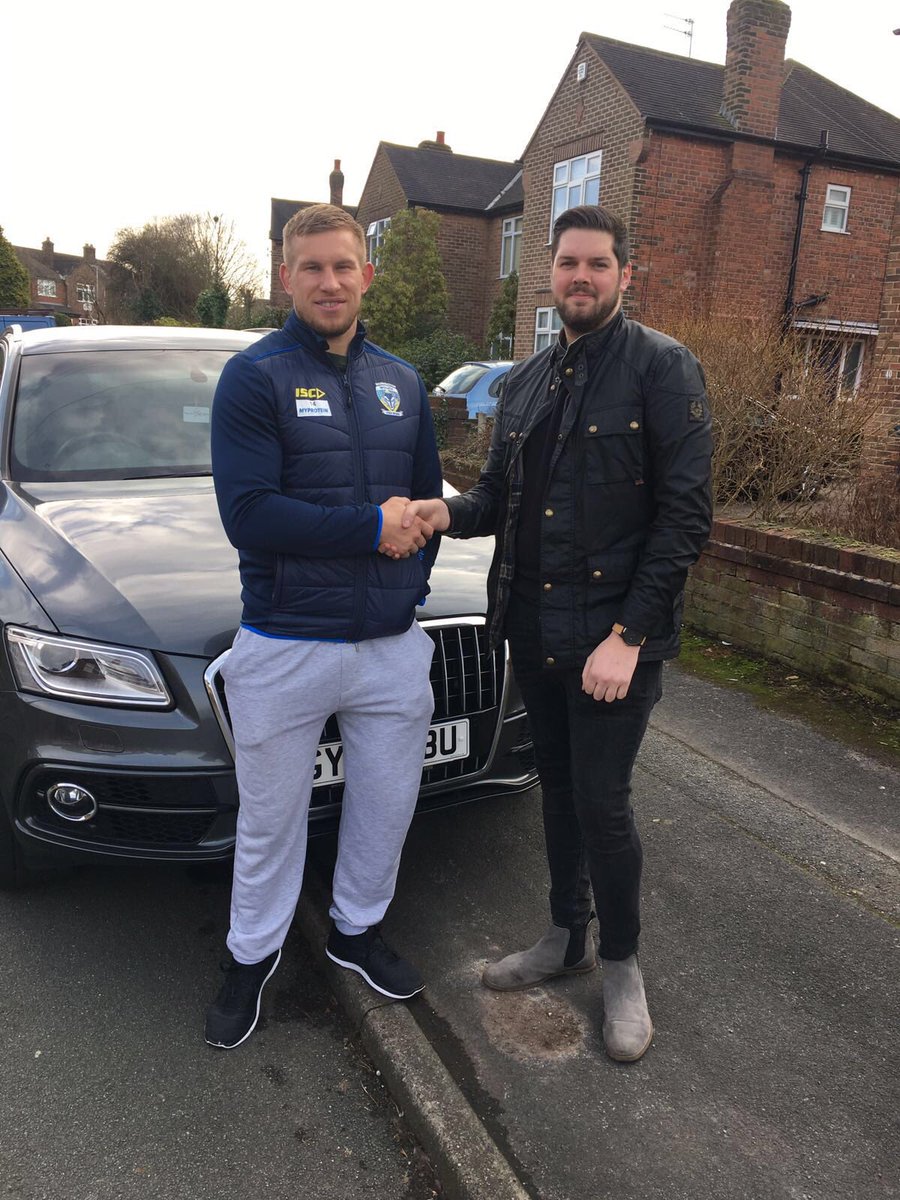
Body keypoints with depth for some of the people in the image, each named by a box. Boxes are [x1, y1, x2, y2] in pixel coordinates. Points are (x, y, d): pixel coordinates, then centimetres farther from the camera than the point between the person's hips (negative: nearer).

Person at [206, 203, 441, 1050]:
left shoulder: (401, 382, 10)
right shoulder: (254, 376, -6)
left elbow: (429, 500, 13)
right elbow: (248, 515, -17)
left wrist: (411, 574, -6)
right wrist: (373, 529, -16)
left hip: (393, 644, 5)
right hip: (285, 646, -4)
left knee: (387, 803, 18)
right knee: (271, 818, 12)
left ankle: (358, 929, 42)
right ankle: (252, 954, 36)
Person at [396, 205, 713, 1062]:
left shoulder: (662, 370, -8)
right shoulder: (526, 381, 12)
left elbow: (685, 514, -13)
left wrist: (627, 635, -19)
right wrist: (451, 512, -8)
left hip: (614, 636, -6)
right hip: (533, 630, 6)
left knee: (601, 801, 0)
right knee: (558, 788, 17)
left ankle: (621, 965, 25)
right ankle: (565, 937, 37)